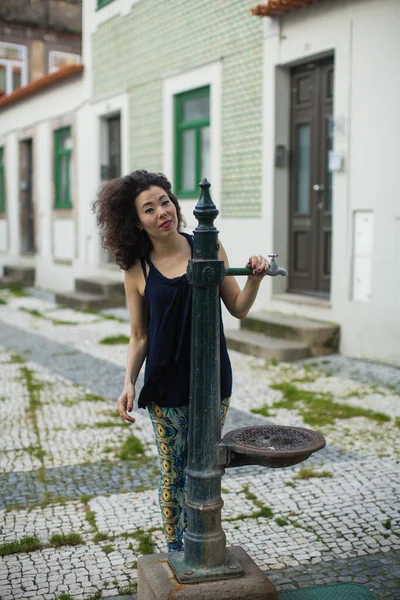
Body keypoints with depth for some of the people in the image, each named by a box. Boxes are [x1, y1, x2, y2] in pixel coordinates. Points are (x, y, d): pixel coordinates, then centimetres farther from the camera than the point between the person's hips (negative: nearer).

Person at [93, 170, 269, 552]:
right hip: (167, 387, -1)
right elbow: (139, 338, 2)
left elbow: (238, 308, 4)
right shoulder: (137, 271, -3)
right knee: (173, 474, 9)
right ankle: (174, 550, 28)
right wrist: (129, 383, -10)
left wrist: (254, 280, -14)